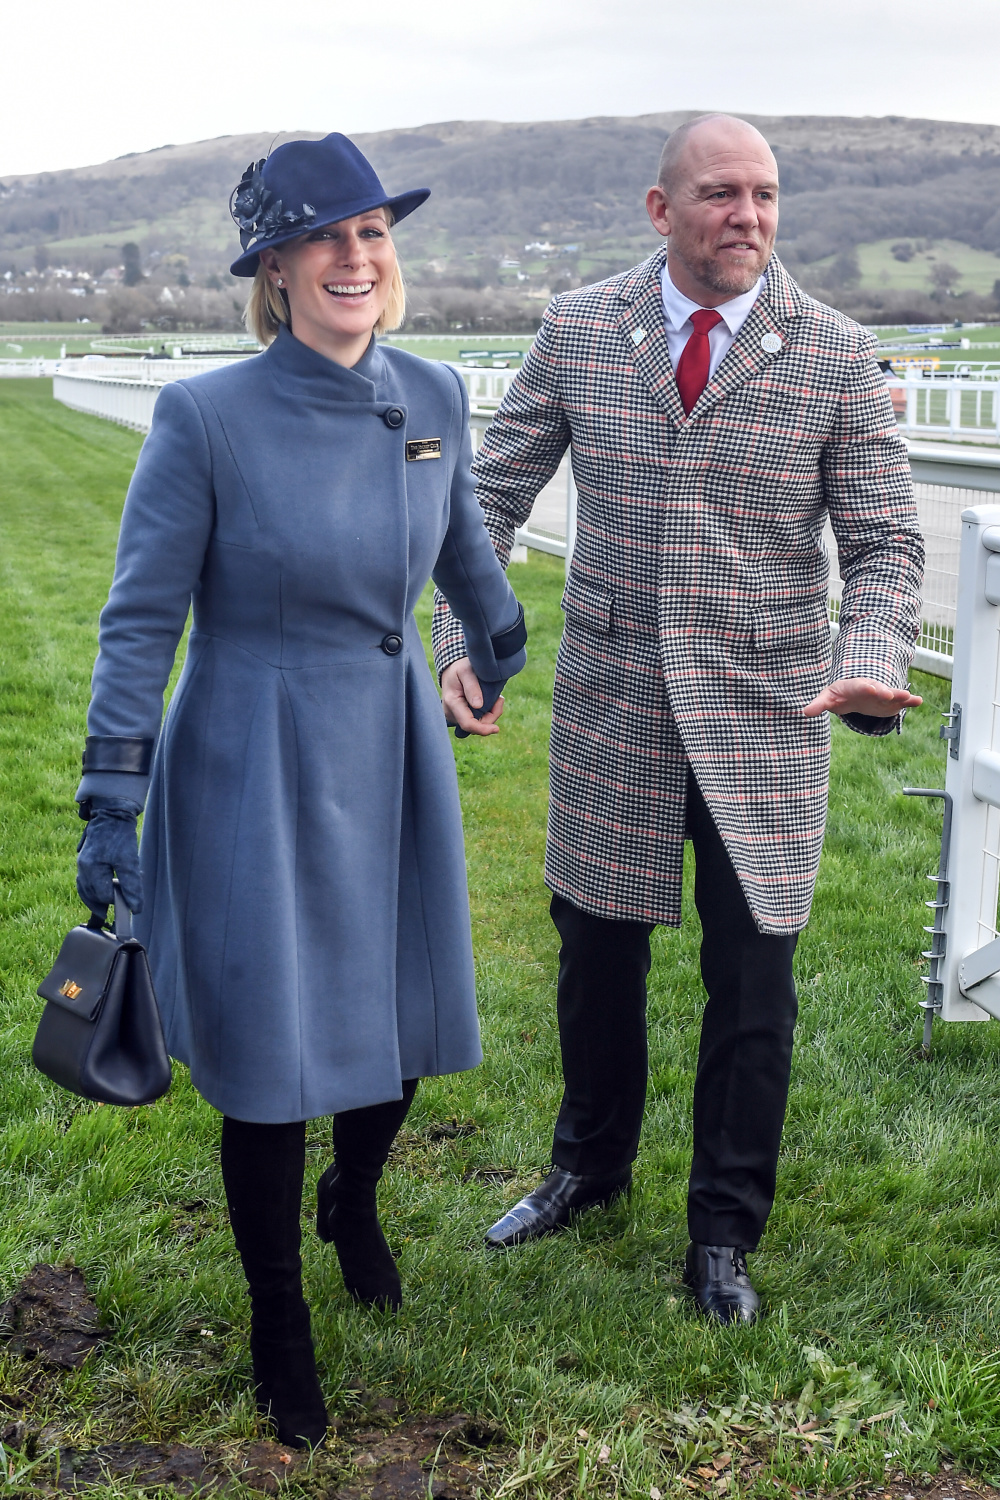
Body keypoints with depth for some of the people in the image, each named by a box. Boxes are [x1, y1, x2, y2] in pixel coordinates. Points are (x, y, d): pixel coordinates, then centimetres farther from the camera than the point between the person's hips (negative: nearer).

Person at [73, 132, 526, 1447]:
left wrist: (500, 655, 31)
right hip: (253, 766, -4)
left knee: (405, 1017, 15)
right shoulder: (207, 418, -15)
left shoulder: (433, 397, -1)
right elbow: (142, 618, -11)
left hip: (394, 749, 5)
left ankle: (354, 1206, 49)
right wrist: (111, 801, -11)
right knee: (270, 1050, 4)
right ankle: (277, 1321, 28)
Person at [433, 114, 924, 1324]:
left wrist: (869, 668, -22)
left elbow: (884, 541, -3)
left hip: (764, 724, -1)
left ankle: (725, 1234, 27)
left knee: (752, 983, 5)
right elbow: (495, 492, 5)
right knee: (597, 952, 15)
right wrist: (463, 637, -7)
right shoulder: (577, 330, -1)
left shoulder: (835, 355, -5)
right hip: (612, 710, 2)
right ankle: (590, 1167, 42)